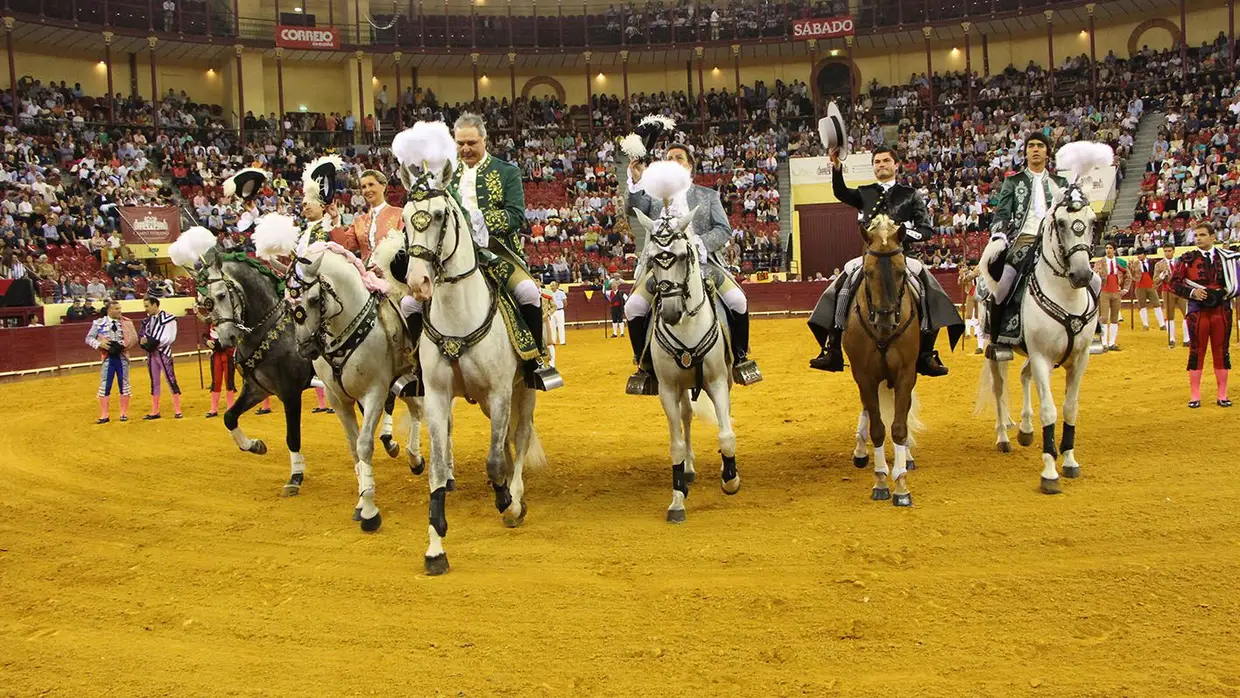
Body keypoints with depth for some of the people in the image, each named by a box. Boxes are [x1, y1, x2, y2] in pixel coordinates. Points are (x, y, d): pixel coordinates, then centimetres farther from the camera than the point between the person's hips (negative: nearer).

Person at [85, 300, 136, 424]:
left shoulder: (127, 322, 0)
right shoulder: (99, 323, -2)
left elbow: (134, 338, 1)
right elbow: (89, 338, 2)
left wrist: (122, 346, -14)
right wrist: (100, 344, -15)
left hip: (122, 356, 1)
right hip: (107, 357, -1)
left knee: (124, 384, 7)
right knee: (104, 385, 0)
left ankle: (124, 413, 19)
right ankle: (104, 415, 9)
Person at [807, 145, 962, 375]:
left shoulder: (910, 195, 10)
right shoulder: (865, 194, 14)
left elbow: (928, 229, 6)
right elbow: (840, 193, -7)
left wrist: (906, 233, -14)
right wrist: (836, 167, -25)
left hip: (901, 257, -1)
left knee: (930, 291, -23)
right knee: (840, 288, -20)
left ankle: (926, 356, -18)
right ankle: (833, 352, -16)